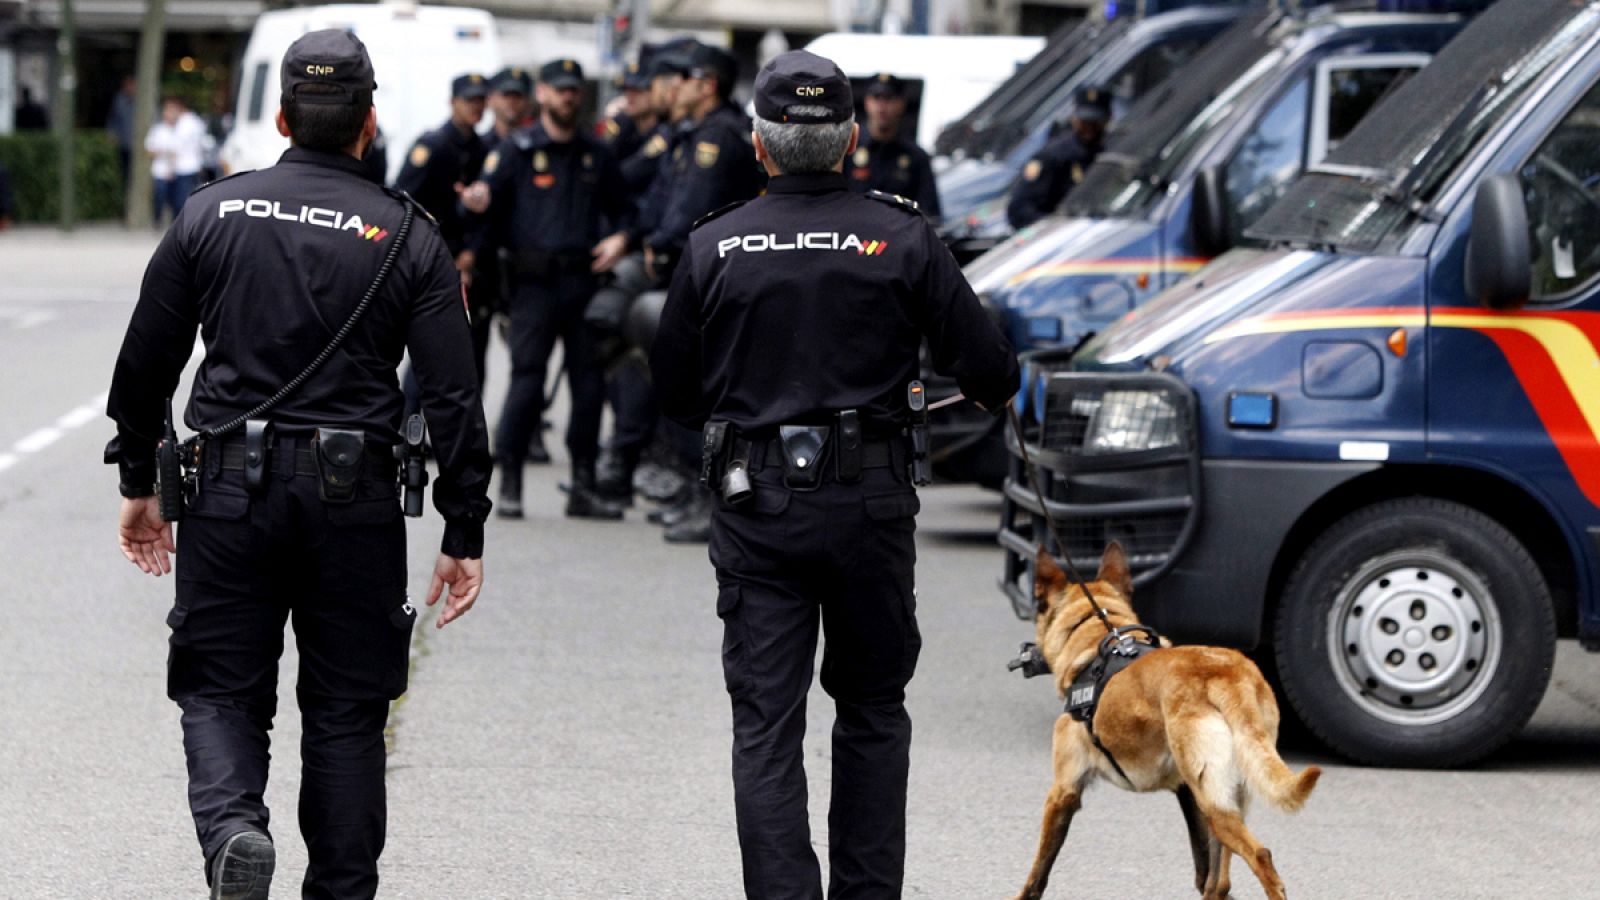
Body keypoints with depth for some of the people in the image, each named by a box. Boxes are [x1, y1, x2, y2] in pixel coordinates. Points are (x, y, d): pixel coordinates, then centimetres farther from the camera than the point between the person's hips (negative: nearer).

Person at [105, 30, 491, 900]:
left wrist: (137, 483, 17)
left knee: (221, 692, 9)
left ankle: (231, 826, -19)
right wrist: (464, 536, 0)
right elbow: (454, 399, -5)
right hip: (354, 501, 0)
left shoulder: (211, 215, 1)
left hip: (230, 495, 0)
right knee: (345, 709, 11)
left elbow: (144, 363, 5)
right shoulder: (409, 238, -2)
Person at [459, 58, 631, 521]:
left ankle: (583, 487, 11)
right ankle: (509, 486, -3)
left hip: (584, 279, 4)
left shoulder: (596, 156, 17)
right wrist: (479, 203, -26)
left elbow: (619, 209, 24)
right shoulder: (516, 151, 5)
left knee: (590, 380, 2)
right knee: (527, 377, -11)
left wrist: (620, 237, 3)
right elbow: (487, 199, -3)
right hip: (534, 281, -4)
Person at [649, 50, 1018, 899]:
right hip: (872, 505, 0)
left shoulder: (714, 247, -1)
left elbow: (675, 395, 8)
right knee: (872, 711, 15)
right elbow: (989, 374, -4)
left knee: (765, 725, 1)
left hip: (757, 510, 0)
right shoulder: (901, 239, -4)